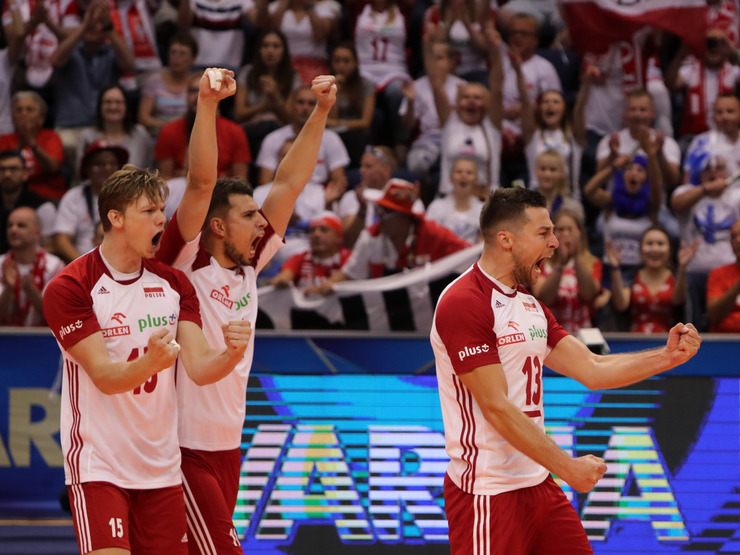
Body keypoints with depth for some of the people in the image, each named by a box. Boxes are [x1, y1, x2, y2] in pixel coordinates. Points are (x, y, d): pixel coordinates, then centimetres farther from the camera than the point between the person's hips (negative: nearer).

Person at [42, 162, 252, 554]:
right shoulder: (68, 289, -10)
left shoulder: (173, 284, 8)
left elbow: (199, 368, -3)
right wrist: (152, 362, -39)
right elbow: (105, 377, -18)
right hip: (98, 464, -6)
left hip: (161, 466, 6)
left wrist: (231, 354, -25)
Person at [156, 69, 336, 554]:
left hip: (227, 445, 7)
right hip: (185, 446, -7)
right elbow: (201, 183, -21)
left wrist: (321, 111, 6)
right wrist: (207, 104, -30)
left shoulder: (247, 266, 9)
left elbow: (290, 183, 9)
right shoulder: (187, 265, -9)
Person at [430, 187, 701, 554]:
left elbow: (592, 370, 13)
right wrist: (567, 467, -18)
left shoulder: (530, 306, 15)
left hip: (537, 484, 9)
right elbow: (496, 407, -18)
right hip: (488, 492, -9)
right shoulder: (464, 304, -15)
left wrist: (667, 357, 0)